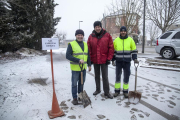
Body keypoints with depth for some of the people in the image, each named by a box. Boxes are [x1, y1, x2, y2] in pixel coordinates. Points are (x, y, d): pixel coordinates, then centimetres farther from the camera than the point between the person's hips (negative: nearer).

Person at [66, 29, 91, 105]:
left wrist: (89, 65, 14)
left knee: (82, 83, 16)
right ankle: (75, 98, 20)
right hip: (75, 68, -5)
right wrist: (78, 60, -21)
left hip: (84, 68, 5)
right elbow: (68, 56, -14)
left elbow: (88, 55, 17)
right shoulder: (71, 44, -6)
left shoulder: (85, 44, 12)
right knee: (74, 84, 5)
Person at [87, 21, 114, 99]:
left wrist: (109, 58, -8)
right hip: (95, 60, 3)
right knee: (97, 76, 16)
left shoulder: (107, 35, -3)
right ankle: (98, 89, 33)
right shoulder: (91, 37, 1)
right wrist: (90, 59, -1)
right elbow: (89, 49, 3)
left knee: (105, 77, 3)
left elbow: (111, 48, -4)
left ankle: (106, 92, 17)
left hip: (104, 60, -2)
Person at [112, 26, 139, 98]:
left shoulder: (130, 40, 3)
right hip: (118, 62, 0)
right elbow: (113, 51, 7)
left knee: (126, 76, 7)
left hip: (127, 62, 0)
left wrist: (135, 58, -5)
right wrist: (113, 60, 2)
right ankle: (117, 90, 22)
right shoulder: (116, 40, 4)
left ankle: (125, 91, 21)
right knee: (117, 76, 7)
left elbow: (134, 50, 6)